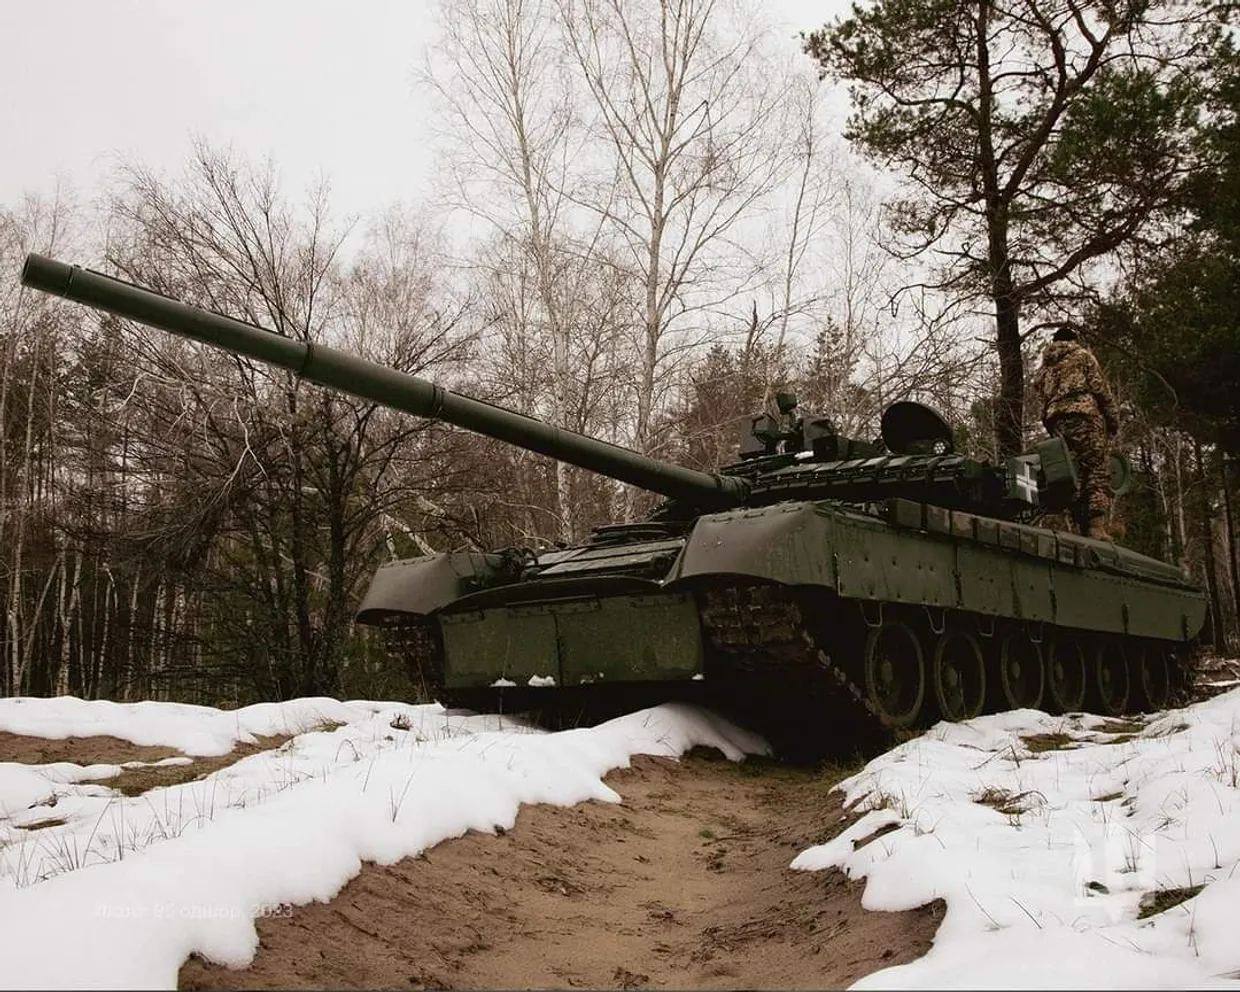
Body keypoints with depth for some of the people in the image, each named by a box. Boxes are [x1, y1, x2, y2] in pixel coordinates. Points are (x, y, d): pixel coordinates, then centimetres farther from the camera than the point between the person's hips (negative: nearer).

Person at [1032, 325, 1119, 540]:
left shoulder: (1045, 366, 26)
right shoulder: (1082, 355, 12)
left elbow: (1040, 392, 19)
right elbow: (1099, 387, 3)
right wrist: (1112, 419, 5)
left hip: (1055, 420, 5)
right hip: (1084, 413, -5)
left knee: (1074, 474, 3)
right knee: (1097, 470, -11)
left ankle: (1083, 525, -5)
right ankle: (1096, 524, -25)